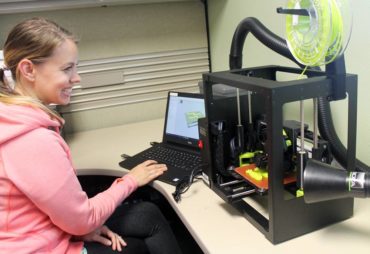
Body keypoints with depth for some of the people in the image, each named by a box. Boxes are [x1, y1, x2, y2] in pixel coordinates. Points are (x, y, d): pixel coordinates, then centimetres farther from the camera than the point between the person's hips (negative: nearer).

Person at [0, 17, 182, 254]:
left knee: (148, 214, 12)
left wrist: (82, 226, -3)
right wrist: (130, 181, -6)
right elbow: (82, 220, -20)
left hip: (38, 233, 8)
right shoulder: (34, 141, -32)